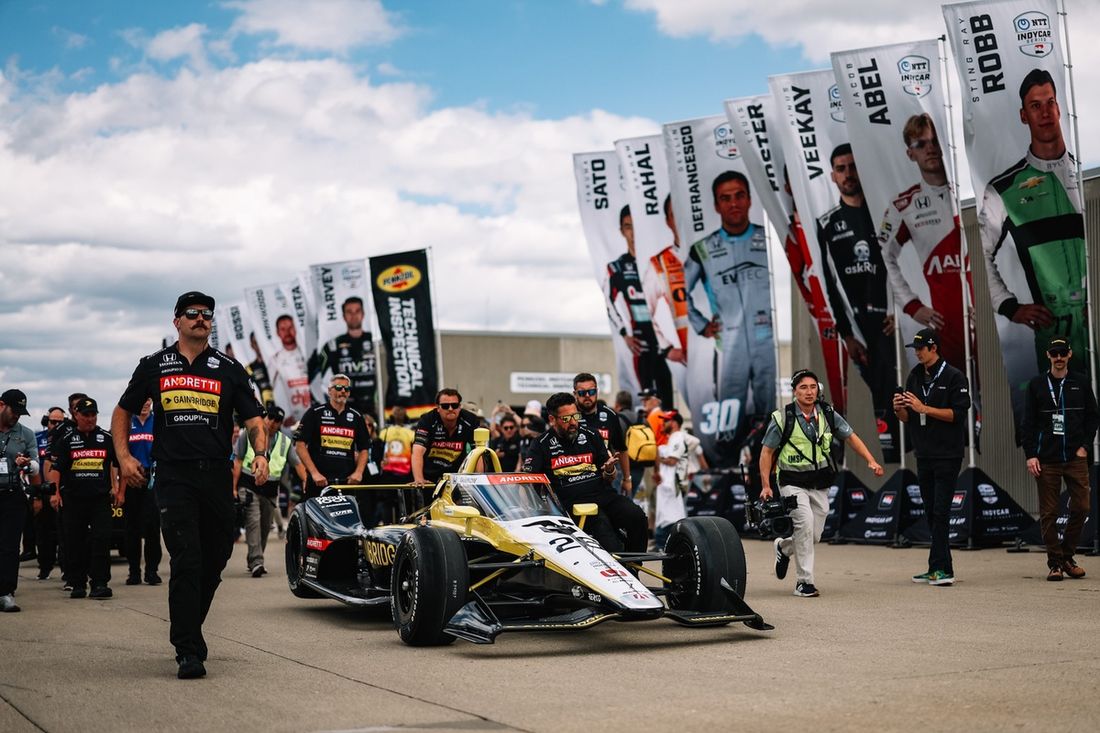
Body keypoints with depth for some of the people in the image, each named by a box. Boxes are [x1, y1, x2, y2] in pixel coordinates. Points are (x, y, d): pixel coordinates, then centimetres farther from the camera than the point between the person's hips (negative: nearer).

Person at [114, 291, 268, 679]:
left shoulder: (229, 369, 9)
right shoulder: (154, 366, 10)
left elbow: (254, 418, 5)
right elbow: (123, 412, 19)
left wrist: (260, 454, -13)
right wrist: (124, 457, 5)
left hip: (217, 476, 2)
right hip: (174, 477, -2)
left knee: (215, 559, 9)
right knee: (186, 561, -12)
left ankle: (187, 629, 31)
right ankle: (188, 651, -10)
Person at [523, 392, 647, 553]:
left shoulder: (590, 436, 16)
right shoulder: (542, 445, 6)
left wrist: (609, 471, -4)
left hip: (604, 493, 4)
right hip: (572, 502, -4)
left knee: (637, 516, -22)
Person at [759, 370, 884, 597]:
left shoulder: (828, 414, 1)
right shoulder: (782, 418, -9)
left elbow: (850, 437, 9)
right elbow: (767, 452, -4)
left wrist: (871, 461, -2)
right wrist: (766, 485, -10)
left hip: (820, 484, 4)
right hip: (793, 483, -4)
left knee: (814, 535, 6)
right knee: (805, 522, -24)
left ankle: (784, 547, 40)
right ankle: (804, 581, -14)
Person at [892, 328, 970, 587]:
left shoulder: (954, 377, -6)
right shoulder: (915, 377, 13)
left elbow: (957, 413, -14)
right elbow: (907, 418, 15)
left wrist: (923, 408, -19)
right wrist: (899, 409, -8)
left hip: (948, 454, -7)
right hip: (923, 454, 7)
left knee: (940, 512, -10)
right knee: (932, 513, 8)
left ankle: (938, 568, -11)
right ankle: (942, 569, 14)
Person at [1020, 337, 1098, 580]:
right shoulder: (1037, 385, 6)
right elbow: (1028, 423, 5)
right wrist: (1030, 455, -3)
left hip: (1076, 458, 1)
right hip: (1046, 459, -1)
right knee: (1048, 513, -1)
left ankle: (1067, 556, 15)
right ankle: (1055, 562, 7)